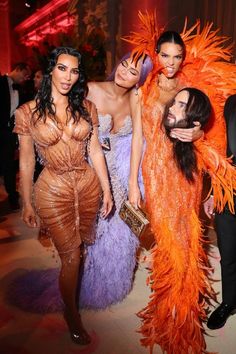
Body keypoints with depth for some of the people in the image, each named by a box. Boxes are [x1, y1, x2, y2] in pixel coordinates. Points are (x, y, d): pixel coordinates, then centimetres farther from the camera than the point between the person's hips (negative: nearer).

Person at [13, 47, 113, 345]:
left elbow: (95, 150, 2)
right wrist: (27, 203, 0)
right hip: (53, 190, -3)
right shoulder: (28, 112, -9)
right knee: (71, 257, 7)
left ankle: (82, 290, 53)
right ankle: (72, 315, 33)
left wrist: (107, 190, 3)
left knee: (86, 245, 21)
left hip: (88, 184, 3)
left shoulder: (86, 107, -1)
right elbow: (26, 161, -4)